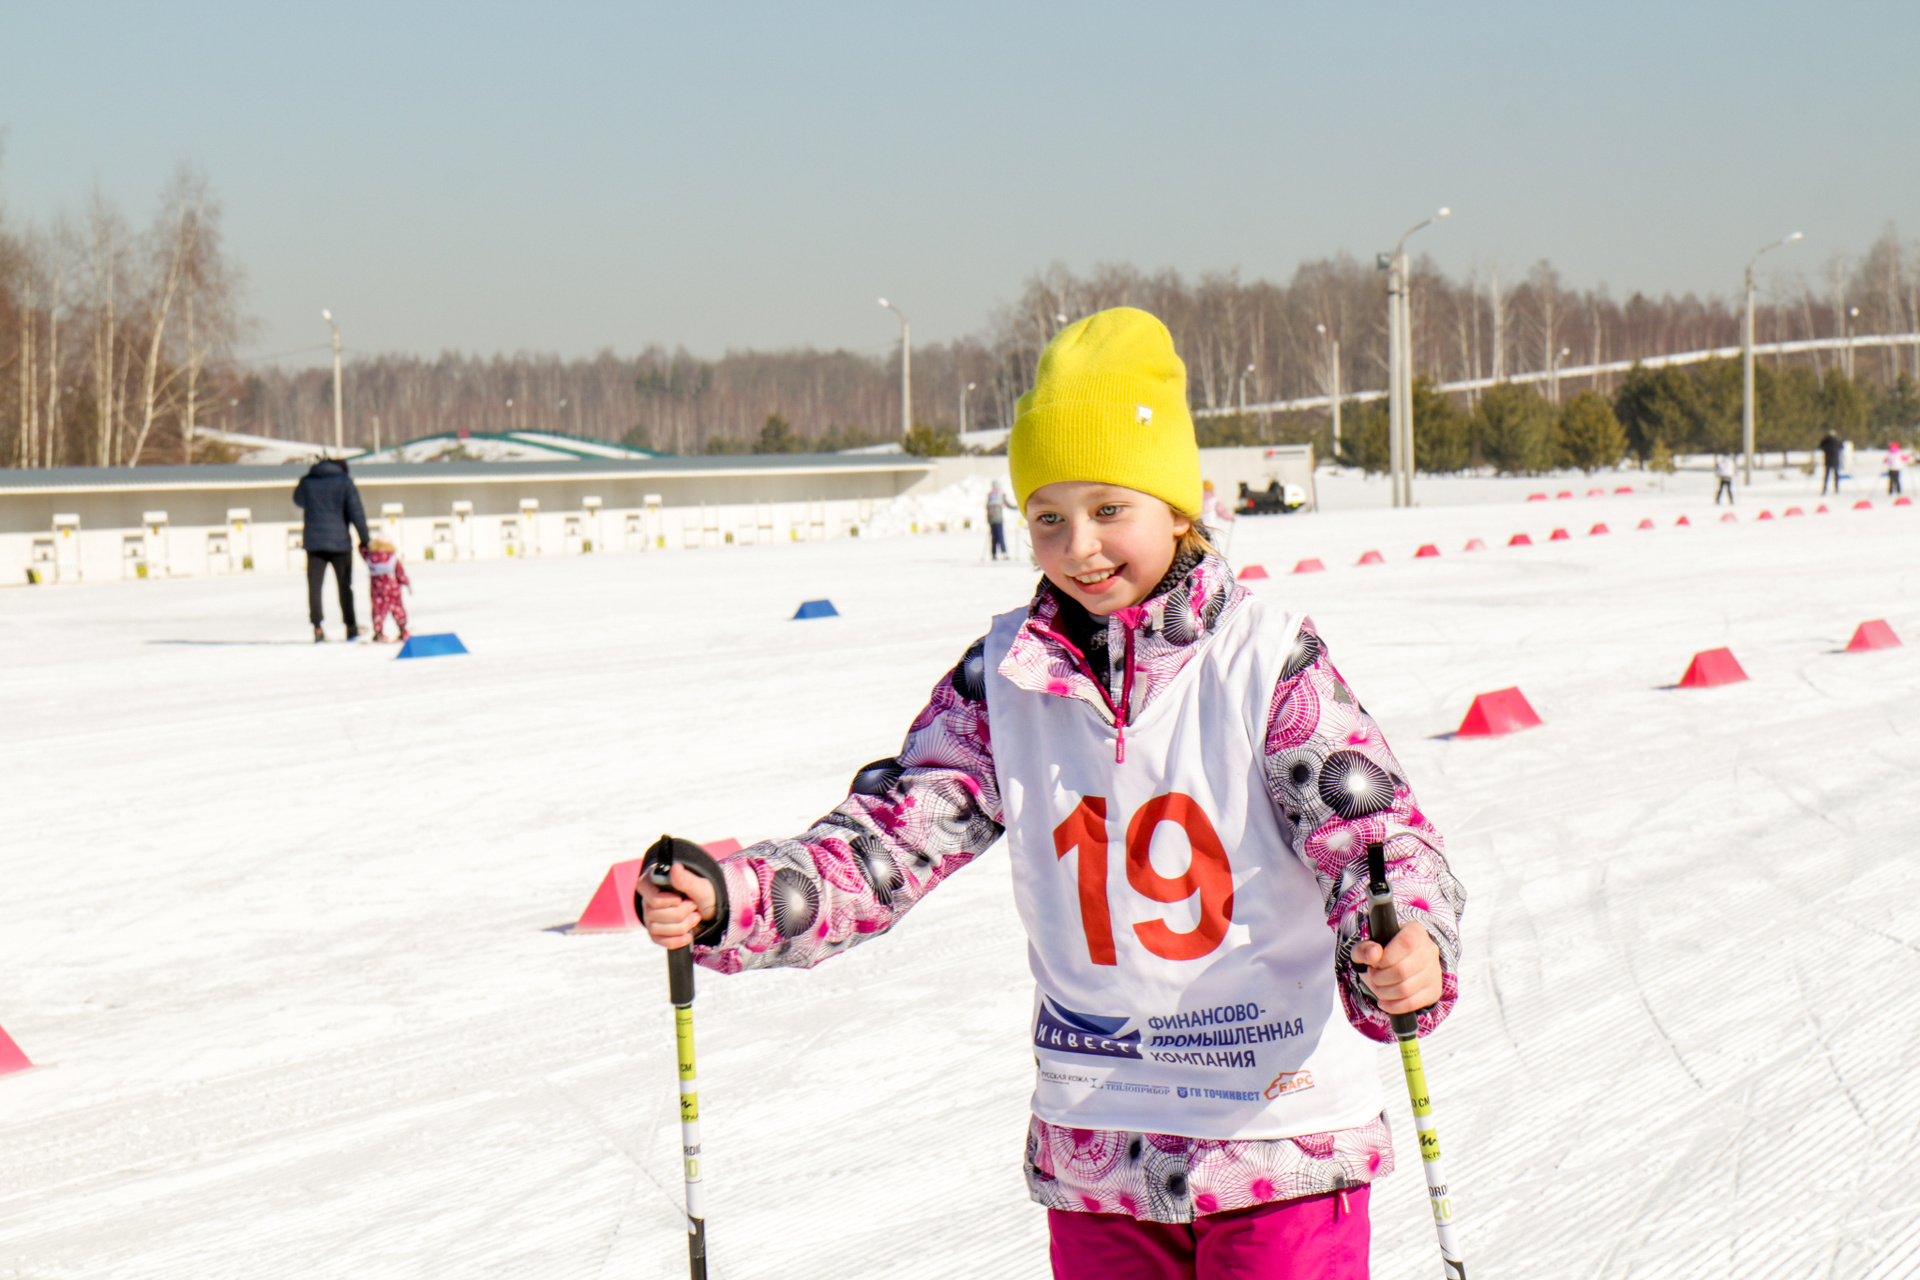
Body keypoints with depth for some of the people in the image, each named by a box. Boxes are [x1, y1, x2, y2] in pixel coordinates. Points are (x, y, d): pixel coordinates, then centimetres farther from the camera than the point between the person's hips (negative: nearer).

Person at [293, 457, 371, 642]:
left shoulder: (306, 482, 7)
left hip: (314, 542, 1)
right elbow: (356, 512, -6)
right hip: (340, 542, -1)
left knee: (314, 586, 3)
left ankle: (317, 627, -7)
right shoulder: (345, 482, -2)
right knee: (345, 586, 10)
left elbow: (298, 500, 27)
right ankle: (351, 627, 14)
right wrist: (365, 538, -2)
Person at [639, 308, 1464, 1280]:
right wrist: (729, 903, -19)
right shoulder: (1008, 678, 1)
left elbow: (1371, 830, -14)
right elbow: (891, 836, -2)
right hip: (1094, 1148, 4)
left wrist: (1408, 952, -36)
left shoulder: (1267, 660, -9)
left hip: (1277, 1135, -4)